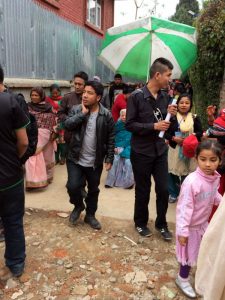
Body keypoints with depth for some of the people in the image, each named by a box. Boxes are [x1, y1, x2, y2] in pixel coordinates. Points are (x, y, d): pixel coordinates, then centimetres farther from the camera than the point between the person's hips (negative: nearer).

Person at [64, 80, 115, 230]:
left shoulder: (106, 115, -7)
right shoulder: (76, 110, -1)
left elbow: (110, 139, -3)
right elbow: (67, 125, -18)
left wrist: (109, 159, -5)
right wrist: (83, 113, -20)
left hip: (95, 161, 0)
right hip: (76, 158, 0)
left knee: (93, 190, 13)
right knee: (73, 186, -7)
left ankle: (90, 215, 35)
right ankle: (78, 205, 26)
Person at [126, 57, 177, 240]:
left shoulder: (165, 97, 5)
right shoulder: (137, 96, -12)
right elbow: (129, 125, -14)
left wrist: (170, 115, -7)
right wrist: (153, 126, -21)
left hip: (160, 150, 5)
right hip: (141, 152, -4)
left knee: (164, 189, 8)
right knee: (143, 191, 10)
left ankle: (161, 224, 29)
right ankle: (141, 223, 32)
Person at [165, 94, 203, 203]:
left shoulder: (195, 118, 1)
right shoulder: (172, 117, -3)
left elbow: (200, 132, 2)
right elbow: (166, 133, -2)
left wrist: (194, 135, -17)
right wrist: (173, 138, -17)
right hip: (175, 149, 0)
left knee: (186, 172, 8)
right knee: (173, 172, 6)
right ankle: (173, 193, 27)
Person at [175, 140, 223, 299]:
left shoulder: (215, 178, -11)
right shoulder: (192, 181, -34)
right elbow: (184, 207, -30)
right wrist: (182, 231, -27)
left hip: (204, 222, 7)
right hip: (191, 225, -7)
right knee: (189, 253, 13)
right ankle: (182, 279, 40)